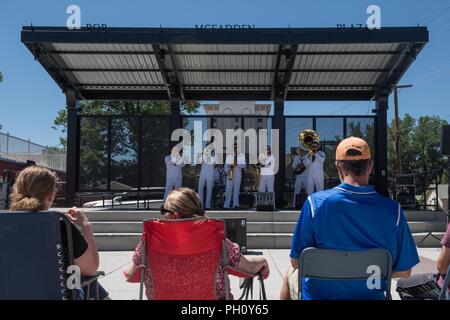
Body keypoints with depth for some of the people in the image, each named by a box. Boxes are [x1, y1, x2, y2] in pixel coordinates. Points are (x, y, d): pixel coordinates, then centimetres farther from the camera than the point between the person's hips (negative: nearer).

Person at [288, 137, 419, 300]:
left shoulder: (315, 202, -18)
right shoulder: (393, 210, -15)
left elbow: (296, 262, -12)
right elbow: (403, 271, -6)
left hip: (319, 294, -1)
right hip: (369, 294, 2)